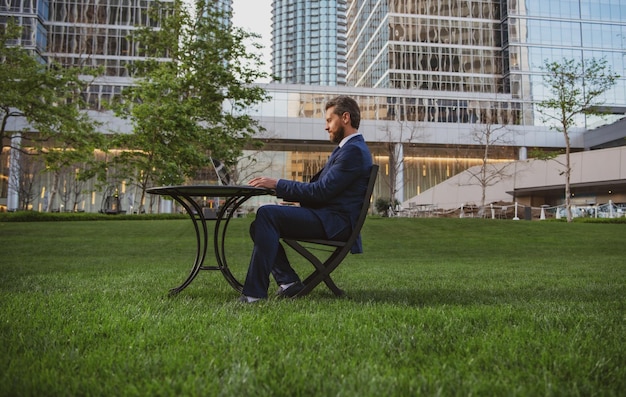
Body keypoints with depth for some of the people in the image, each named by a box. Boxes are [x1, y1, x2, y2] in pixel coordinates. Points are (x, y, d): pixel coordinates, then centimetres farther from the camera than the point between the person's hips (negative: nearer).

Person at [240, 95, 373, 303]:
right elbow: (317, 185, 21)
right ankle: (288, 281, -3)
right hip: (326, 216, 11)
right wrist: (277, 186, 10)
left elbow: (321, 191, -19)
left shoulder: (354, 150, -12)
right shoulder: (347, 148, 22)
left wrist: (278, 184, -14)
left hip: (335, 221, -11)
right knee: (259, 226, 3)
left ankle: (255, 293, -25)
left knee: (267, 214, -25)